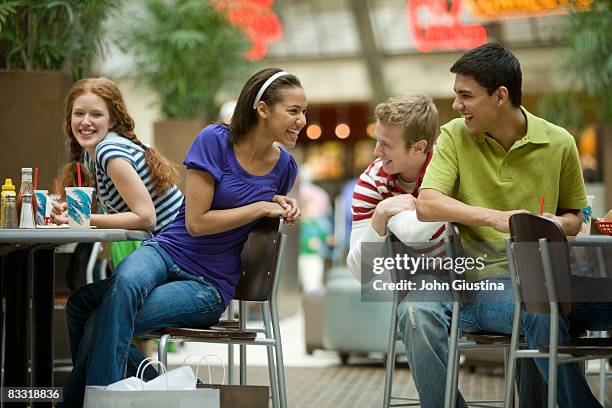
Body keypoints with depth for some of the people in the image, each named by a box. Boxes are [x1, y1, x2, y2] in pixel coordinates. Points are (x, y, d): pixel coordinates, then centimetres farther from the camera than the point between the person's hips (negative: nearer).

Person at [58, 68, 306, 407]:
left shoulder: (284, 167, 2)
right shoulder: (215, 140, -9)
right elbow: (196, 221, -10)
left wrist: (278, 205, 1)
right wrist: (260, 207, -11)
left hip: (209, 287, 0)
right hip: (167, 251, 0)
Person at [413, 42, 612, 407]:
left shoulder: (559, 143, 8)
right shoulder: (455, 136, 4)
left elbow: (574, 217, 22)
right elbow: (426, 205, -11)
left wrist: (558, 224, -4)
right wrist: (495, 217, -24)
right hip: (486, 279, -2)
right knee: (542, 317, -36)